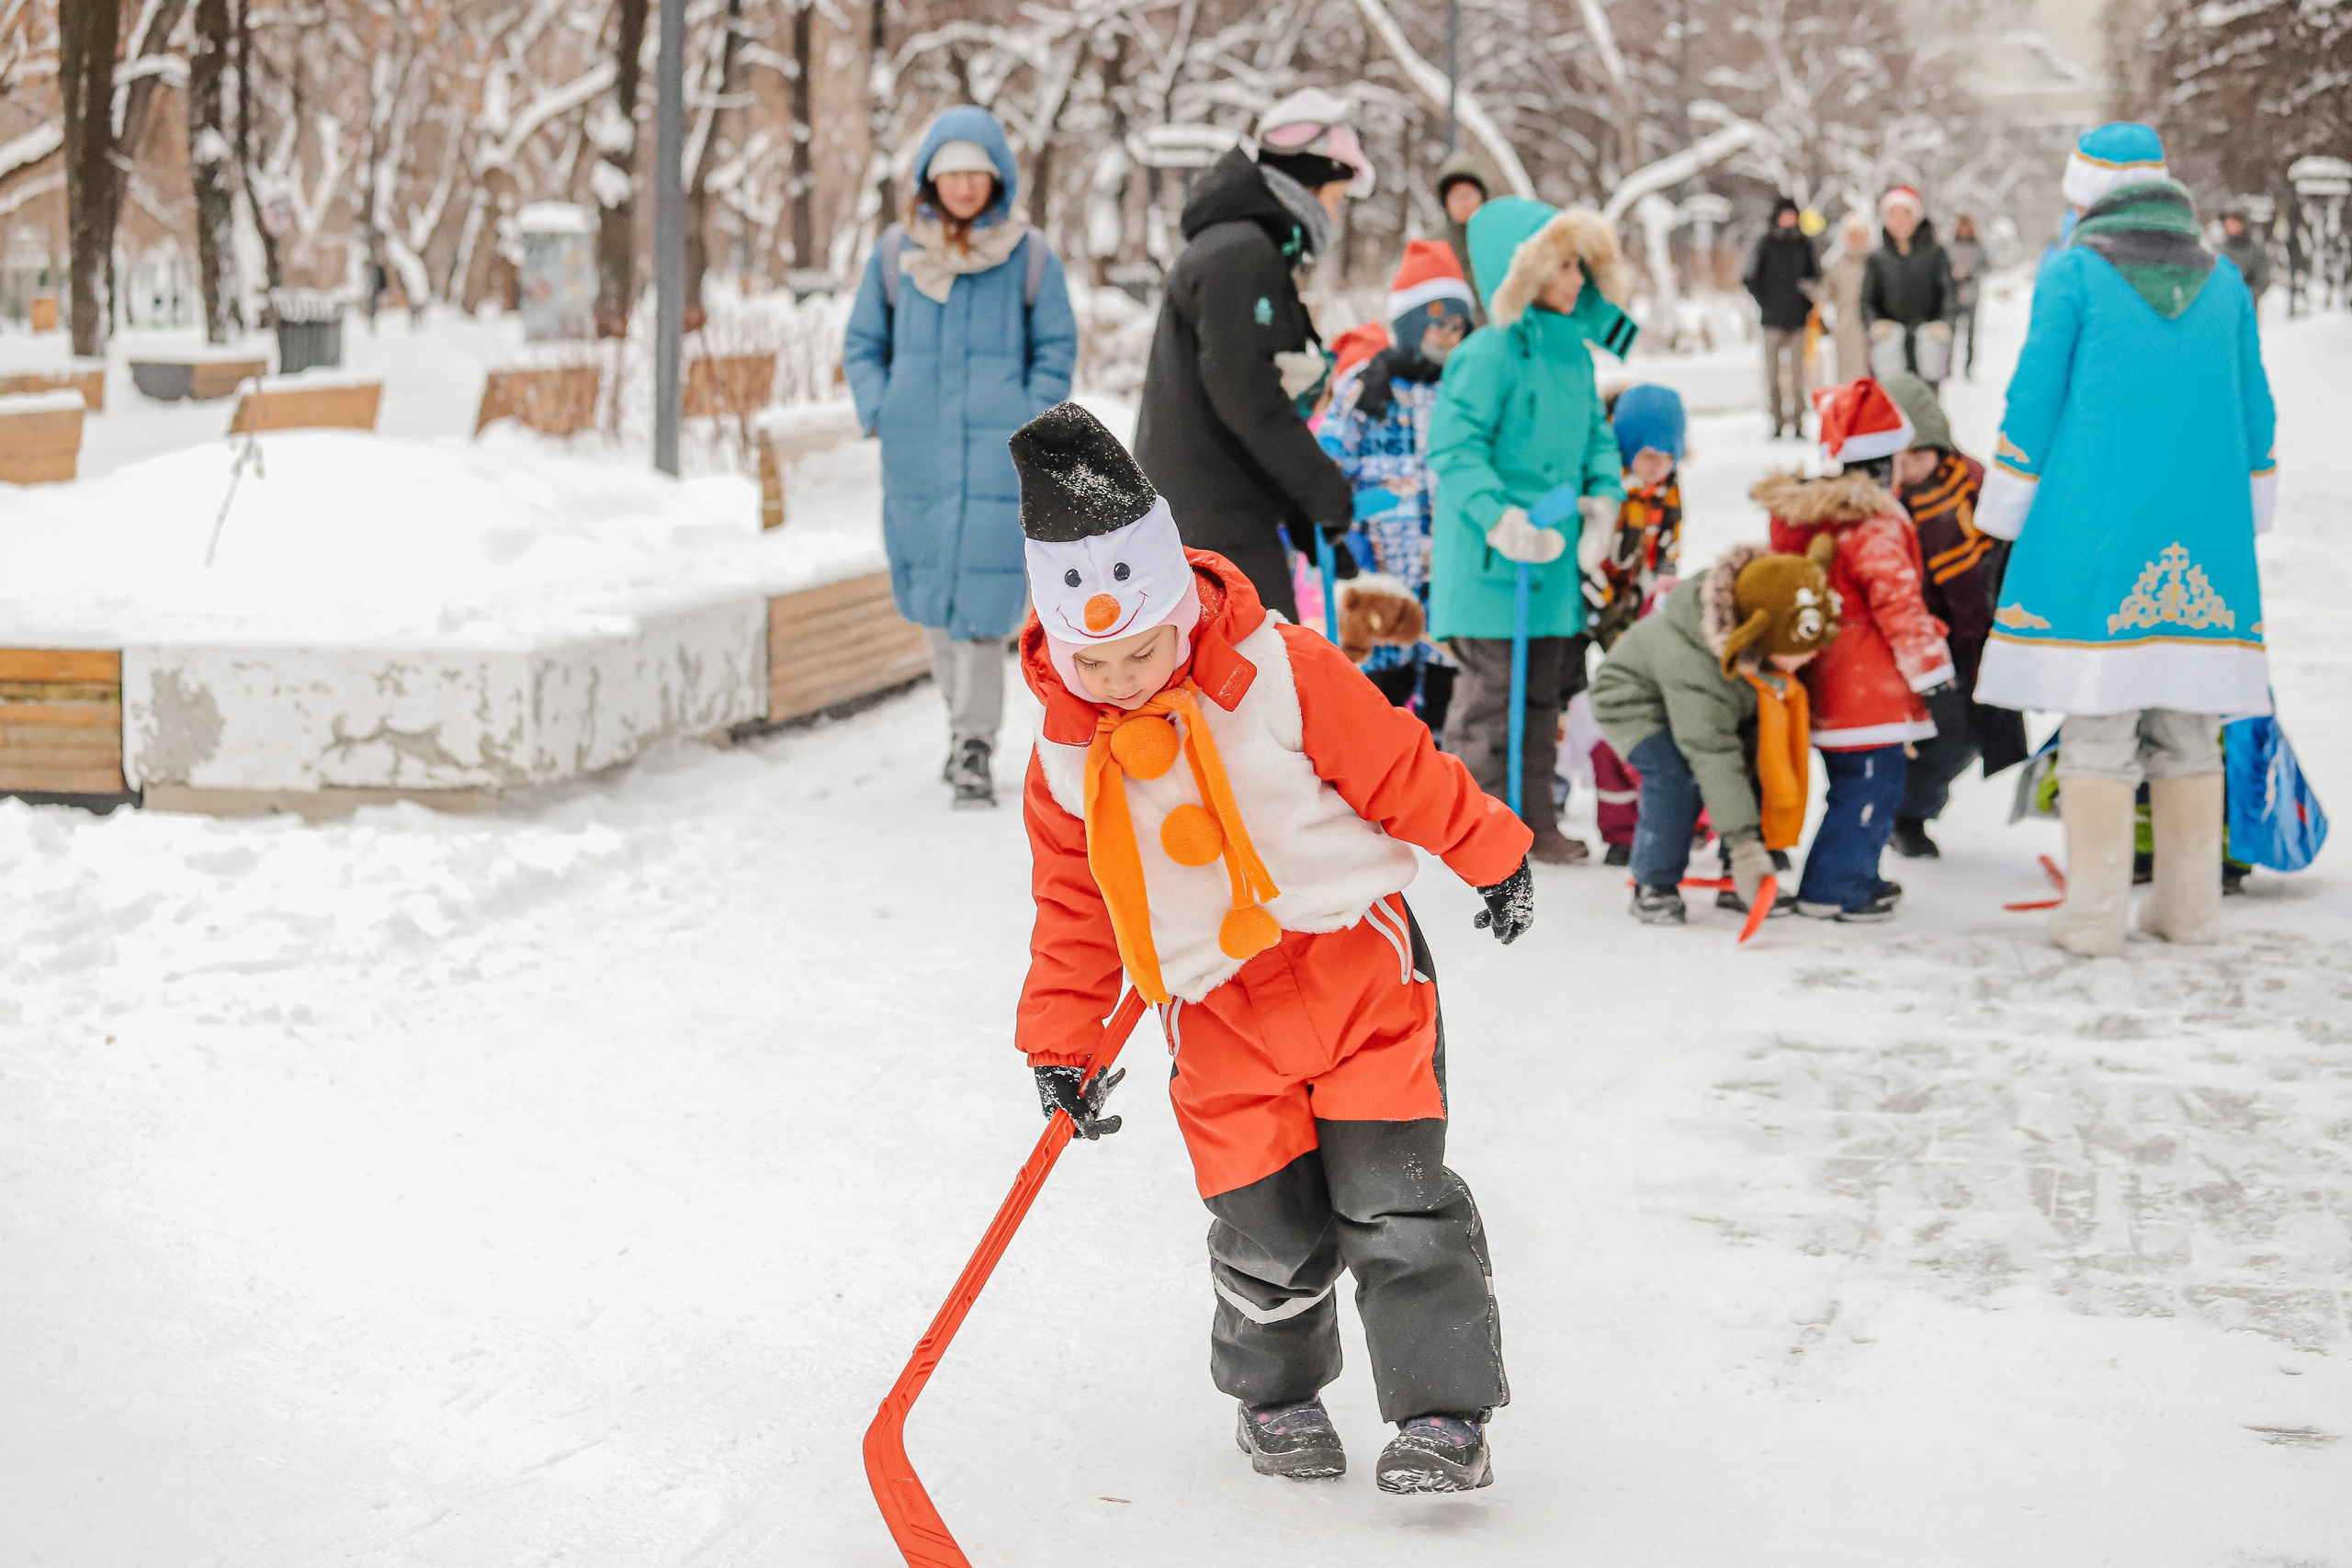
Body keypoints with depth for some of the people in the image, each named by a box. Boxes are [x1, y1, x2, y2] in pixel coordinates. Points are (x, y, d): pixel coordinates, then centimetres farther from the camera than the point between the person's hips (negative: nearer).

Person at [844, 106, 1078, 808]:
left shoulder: (1028, 255, 1)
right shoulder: (896, 252, 6)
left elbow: (1057, 349, 6)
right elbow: (862, 343, 13)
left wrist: (1026, 427, -5)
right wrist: (880, 414, 0)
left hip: (997, 457, -3)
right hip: (916, 455, 3)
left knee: (981, 598, -9)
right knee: (929, 594, 10)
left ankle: (975, 746, -4)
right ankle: (965, 713, 28)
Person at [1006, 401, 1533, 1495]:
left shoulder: (1281, 675, -12)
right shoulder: (1066, 759, -2)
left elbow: (1399, 768, -3)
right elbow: (1073, 910, 8)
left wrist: (1491, 854, 5)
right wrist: (1059, 1041, 7)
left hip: (1351, 953, -2)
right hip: (1217, 1011, 2)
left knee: (1391, 1190, -8)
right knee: (1266, 1224, 0)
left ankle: (1443, 1411, -1)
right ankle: (1275, 1396, 27)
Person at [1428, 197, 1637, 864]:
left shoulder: (1574, 352, 11)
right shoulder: (1490, 353, -14)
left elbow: (1595, 432, 20)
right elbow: (1454, 447, -18)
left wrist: (1604, 495, 2)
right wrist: (1498, 517, -29)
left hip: (1555, 560, 8)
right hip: (1491, 564, -8)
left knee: (1544, 692, 14)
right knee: (1490, 695, -4)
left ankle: (1534, 819, 23)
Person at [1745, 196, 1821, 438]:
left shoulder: (1804, 244, 9)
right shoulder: (1766, 244, 4)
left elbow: (1816, 277, 17)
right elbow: (1752, 279, 5)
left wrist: (1809, 306, 4)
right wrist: (1764, 305, -4)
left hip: (1799, 319, 1)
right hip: (1773, 320, -1)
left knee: (1798, 373, -2)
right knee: (1773, 373, -2)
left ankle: (1798, 423, 1)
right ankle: (1777, 423, 1)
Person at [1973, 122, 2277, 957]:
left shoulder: (2072, 275, -3)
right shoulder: (2224, 283, 10)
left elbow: (2033, 397, -3)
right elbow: (2254, 410, 15)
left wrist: (2006, 514, 7)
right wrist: (2242, 520, 25)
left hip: (2096, 527, -4)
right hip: (2205, 533, 4)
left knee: (2097, 719, -2)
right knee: (2189, 722, 10)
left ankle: (2095, 912, -3)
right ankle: (2190, 907, 14)